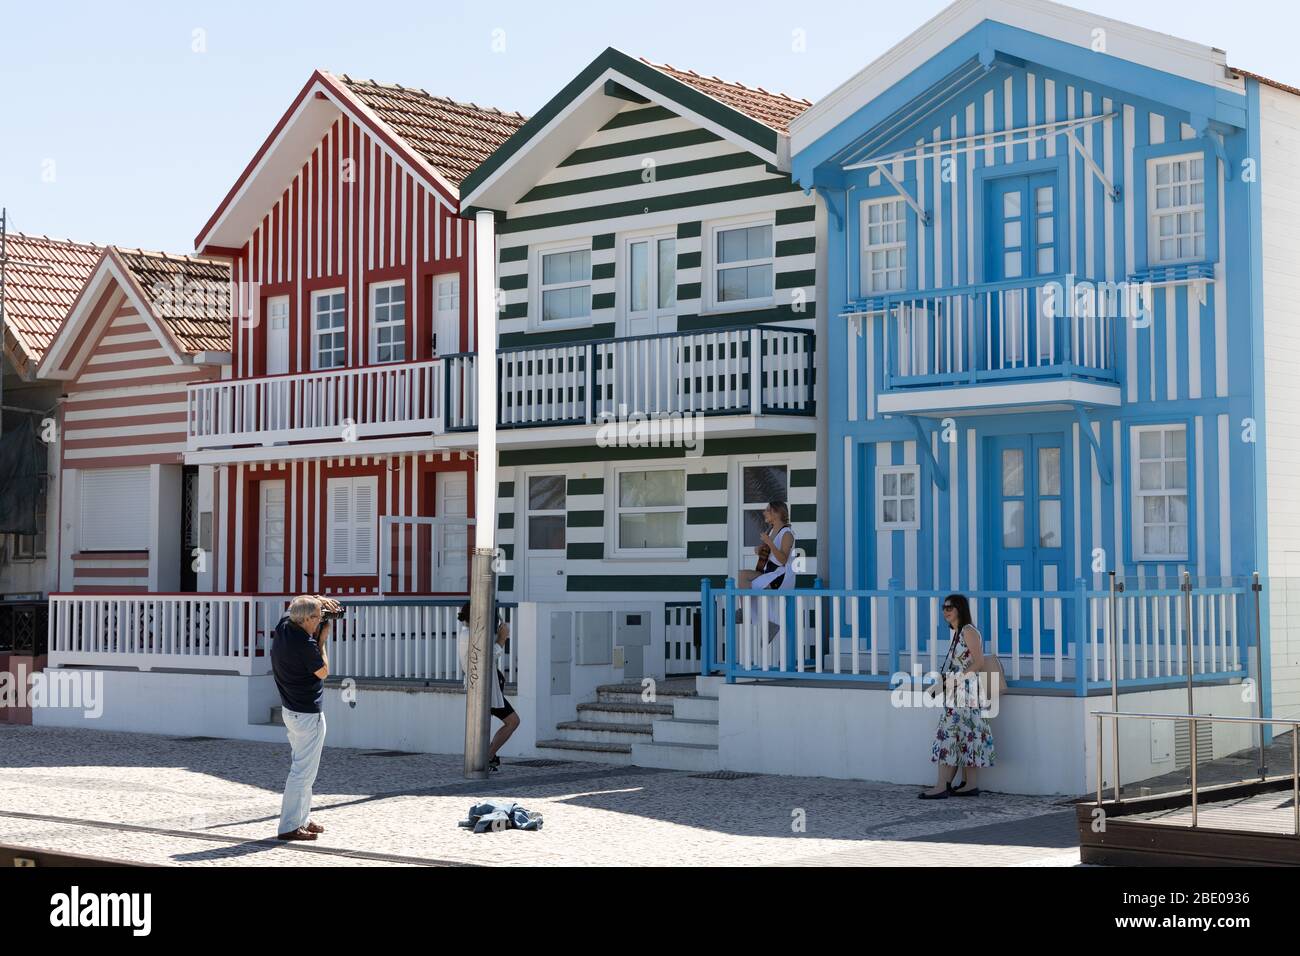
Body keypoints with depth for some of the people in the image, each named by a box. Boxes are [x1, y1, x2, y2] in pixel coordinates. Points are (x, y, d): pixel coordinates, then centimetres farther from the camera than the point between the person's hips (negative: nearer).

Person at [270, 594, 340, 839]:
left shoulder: (283, 626, 0)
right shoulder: (304, 644, -25)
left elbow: (298, 608, 23)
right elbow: (323, 672, -10)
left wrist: (318, 601, 7)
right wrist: (322, 640, -5)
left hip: (290, 710, 10)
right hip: (307, 714, -10)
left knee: (303, 767, 20)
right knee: (303, 771, -4)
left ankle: (302, 819, 28)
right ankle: (289, 826, -2)